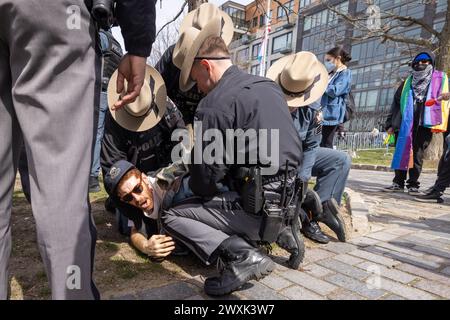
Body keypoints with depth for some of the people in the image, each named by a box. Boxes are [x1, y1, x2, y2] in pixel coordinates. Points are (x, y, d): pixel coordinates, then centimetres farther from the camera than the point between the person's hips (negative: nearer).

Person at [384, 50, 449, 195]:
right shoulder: (408, 82, 18)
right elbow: (396, 102, 15)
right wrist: (390, 123, 7)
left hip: (424, 123, -2)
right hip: (405, 123, 2)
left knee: (418, 154, 0)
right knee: (401, 152, 0)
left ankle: (413, 184, 6)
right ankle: (398, 183, 5)